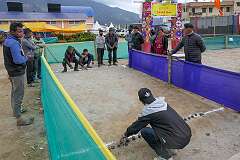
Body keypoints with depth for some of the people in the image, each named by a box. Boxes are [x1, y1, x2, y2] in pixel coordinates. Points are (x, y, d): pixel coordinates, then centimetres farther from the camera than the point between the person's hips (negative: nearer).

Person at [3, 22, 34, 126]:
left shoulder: (7, 40, 9)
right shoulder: (14, 43, -22)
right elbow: (18, 60, -27)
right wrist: (26, 58, -10)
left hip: (12, 71, 10)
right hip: (17, 72, -10)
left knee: (15, 92, 24)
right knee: (18, 95, -5)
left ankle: (15, 109, 42)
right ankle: (19, 118, 2)